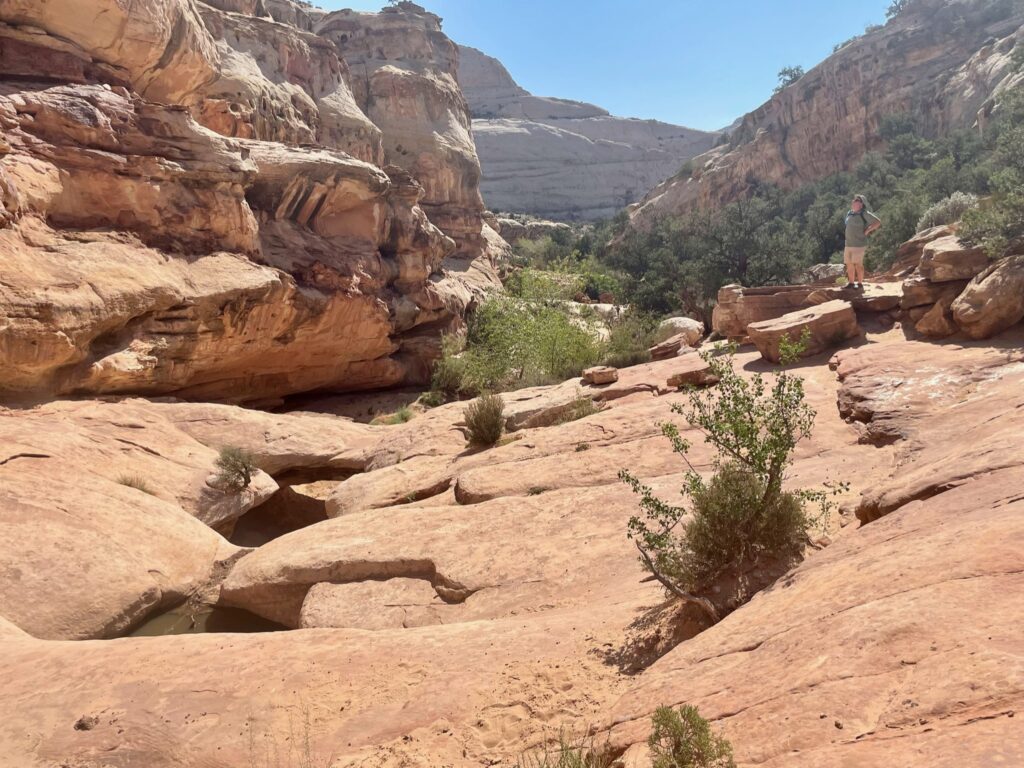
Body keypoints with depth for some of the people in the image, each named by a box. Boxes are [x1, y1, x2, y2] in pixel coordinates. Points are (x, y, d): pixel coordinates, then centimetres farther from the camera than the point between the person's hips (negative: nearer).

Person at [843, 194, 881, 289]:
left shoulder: (864, 214, -10)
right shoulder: (850, 213, 11)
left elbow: (878, 222, -13)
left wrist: (867, 231, -10)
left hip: (859, 244, -8)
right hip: (848, 244, 8)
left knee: (858, 264, -6)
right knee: (849, 264, 9)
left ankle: (860, 284, 2)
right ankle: (851, 283, 17)